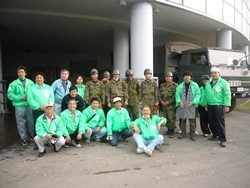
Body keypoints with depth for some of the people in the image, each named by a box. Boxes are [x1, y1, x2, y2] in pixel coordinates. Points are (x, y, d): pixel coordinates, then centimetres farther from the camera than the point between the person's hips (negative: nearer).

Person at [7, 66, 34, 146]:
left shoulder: (30, 82, 5)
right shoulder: (13, 83, -1)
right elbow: (10, 94, -6)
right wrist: (21, 98, -13)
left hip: (30, 105, 1)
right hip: (19, 106, -1)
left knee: (31, 122, 11)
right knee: (21, 123, 7)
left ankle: (34, 136, 27)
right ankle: (24, 139, 20)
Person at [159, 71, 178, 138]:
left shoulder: (175, 85, -4)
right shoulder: (162, 85, 14)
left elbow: (175, 95, -12)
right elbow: (160, 94, 14)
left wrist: (168, 102, -16)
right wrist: (161, 101, -2)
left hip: (171, 105, -6)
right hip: (164, 105, 6)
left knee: (171, 119, -7)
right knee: (166, 118, 12)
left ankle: (172, 131, 3)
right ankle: (169, 129, 25)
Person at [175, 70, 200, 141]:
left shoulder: (195, 85, 2)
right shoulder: (180, 86, 7)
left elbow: (198, 94, -3)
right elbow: (177, 94, 3)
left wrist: (193, 102, -15)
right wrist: (179, 102, -12)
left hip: (191, 106, -2)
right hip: (182, 106, 2)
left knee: (192, 121, 1)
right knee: (182, 120, 10)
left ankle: (192, 134, 12)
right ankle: (183, 133, 22)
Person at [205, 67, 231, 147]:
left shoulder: (223, 83, -3)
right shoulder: (208, 83, 14)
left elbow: (227, 95, -8)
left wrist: (227, 105, -14)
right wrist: (206, 104, 14)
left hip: (219, 106, -6)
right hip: (210, 106, 6)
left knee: (220, 123, -5)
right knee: (211, 122, 12)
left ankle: (223, 140, 2)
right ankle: (215, 135, 29)